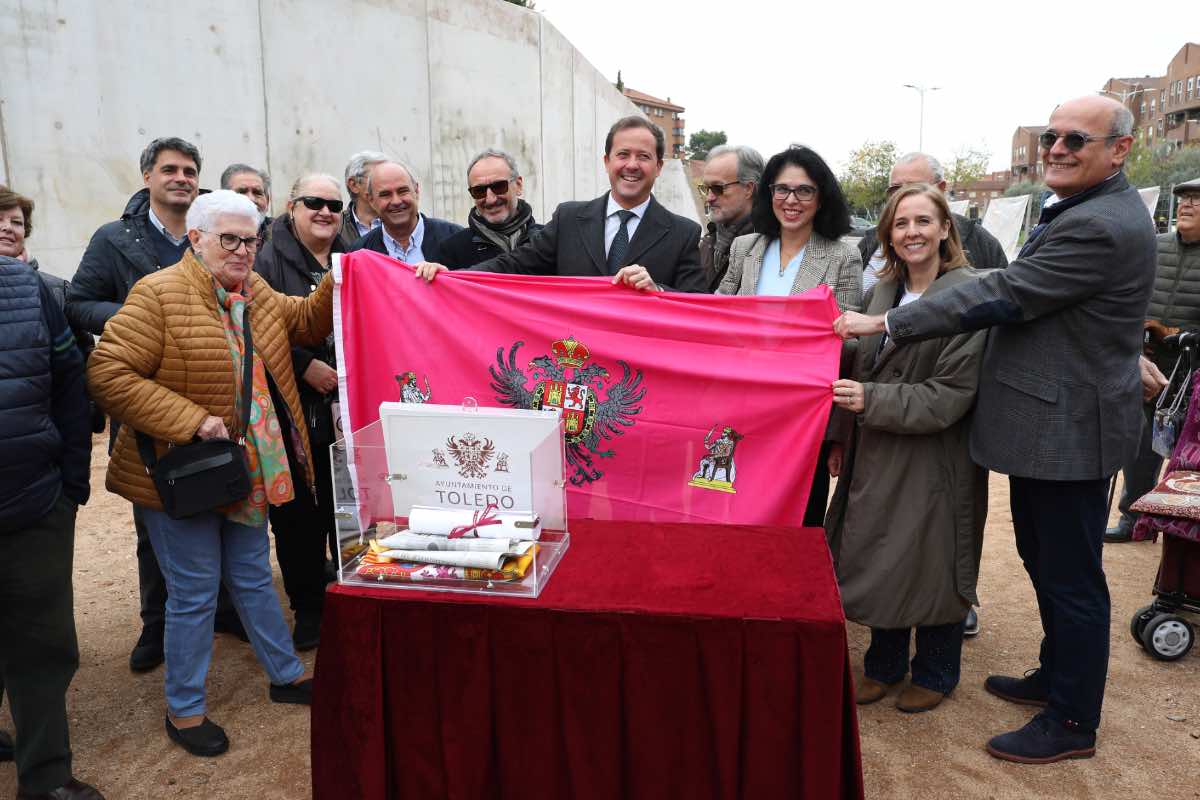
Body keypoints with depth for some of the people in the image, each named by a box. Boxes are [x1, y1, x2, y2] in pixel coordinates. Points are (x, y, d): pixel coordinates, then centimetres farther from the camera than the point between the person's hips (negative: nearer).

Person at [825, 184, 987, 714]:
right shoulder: (881, 292, 7)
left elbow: (953, 392, -19)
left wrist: (871, 401, -23)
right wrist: (844, 440, 13)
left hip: (934, 458, -6)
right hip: (875, 456, 6)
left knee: (932, 563, 8)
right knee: (878, 561, 14)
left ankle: (935, 672, 31)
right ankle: (885, 663, 35)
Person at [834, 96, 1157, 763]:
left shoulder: (1099, 227, -21)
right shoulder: (1094, 211, 13)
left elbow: (1002, 295, -24)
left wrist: (882, 323, -22)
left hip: (1071, 430, -11)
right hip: (1051, 421, 11)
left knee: (1071, 577, 3)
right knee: (1045, 561, 22)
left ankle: (1073, 722, 20)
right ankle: (1058, 675, 40)